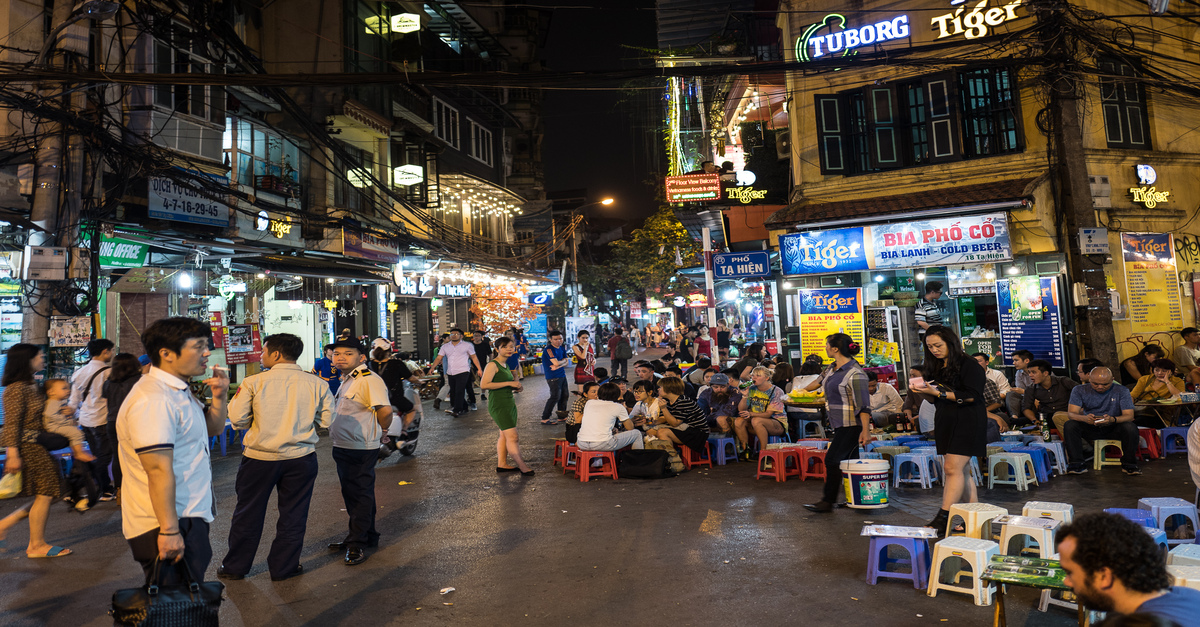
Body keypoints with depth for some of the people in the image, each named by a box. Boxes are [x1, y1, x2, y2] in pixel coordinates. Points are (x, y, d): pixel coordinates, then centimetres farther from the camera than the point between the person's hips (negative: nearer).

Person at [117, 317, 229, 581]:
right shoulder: (152, 399, -23)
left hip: (188, 517, 10)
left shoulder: (179, 391, 11)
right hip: (168, 525, -10)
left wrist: (219, 397, 2)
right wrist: (169, 531, -26)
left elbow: (213, 429, 22)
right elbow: (159, 470, -26)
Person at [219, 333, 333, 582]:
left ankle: (235, 566, 31)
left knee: (249, 513, 16)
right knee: (293, 514, 14)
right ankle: (283, 567, 24)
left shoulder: (253, 382, -10)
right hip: (301, 458, 1)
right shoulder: (316, 384, -5)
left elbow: (237, 420, -7)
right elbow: (326, 420, -1)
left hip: (259, 458, -1)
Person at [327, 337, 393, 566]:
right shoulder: (346, 380, 13)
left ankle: (358, 544, 12)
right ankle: (366, 536, 33)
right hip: (343, 447, 10)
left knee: (360, 495, 1)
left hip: (361, 449, -10)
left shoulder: (369, 380, -20)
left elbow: (385, 411, -29)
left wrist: (381, 431, -11)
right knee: (350, 493, 19)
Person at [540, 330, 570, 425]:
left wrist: (558, 366, -13)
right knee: (555, 397, -11)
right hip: (553, 377, -9)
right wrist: (563, 361, -3)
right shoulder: (549, 349, -16)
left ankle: (562, 416, 25)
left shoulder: (562, 348, 11)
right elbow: (556, 363, -24)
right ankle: (544, 419, -4)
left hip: (562, 375, 9)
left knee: (564, 395, 12)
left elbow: (566, 362, 7)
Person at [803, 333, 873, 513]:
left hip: (852, 426, -9)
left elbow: (863, 405, -21)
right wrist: (804, 390, 47)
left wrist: (865, 430, -27)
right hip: (840, 424, 9)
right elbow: (821, 380, 31)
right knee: (850, 461, 11)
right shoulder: (833, 368, 9)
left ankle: (828, 501, 0)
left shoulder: (855, 373, -19)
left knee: (832, 459, -8)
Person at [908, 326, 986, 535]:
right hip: (945, 422, 8)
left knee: (952, 468, -13)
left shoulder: (968, 364, -8)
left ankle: (943, 518, -14)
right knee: (960, 470, 9)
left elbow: (972, 396, -17)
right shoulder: (937, 367, 15)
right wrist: (923, 390, -2)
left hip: (966, 422, -8)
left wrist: (938, 393, -20)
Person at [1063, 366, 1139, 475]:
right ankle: (1077, 464, -27)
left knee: (1131, 427, -31)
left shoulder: (1121, 391, -6)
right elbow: (1071, 413, -14)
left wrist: (1113, 420, -37)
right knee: (1069, 425, -29)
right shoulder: (1079, 390, -6)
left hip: (1113, 429, 0)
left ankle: (1129, 464, -15)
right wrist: (1085, 418, -39)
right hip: (1089, 429, 0)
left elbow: (1129, 416, -13)